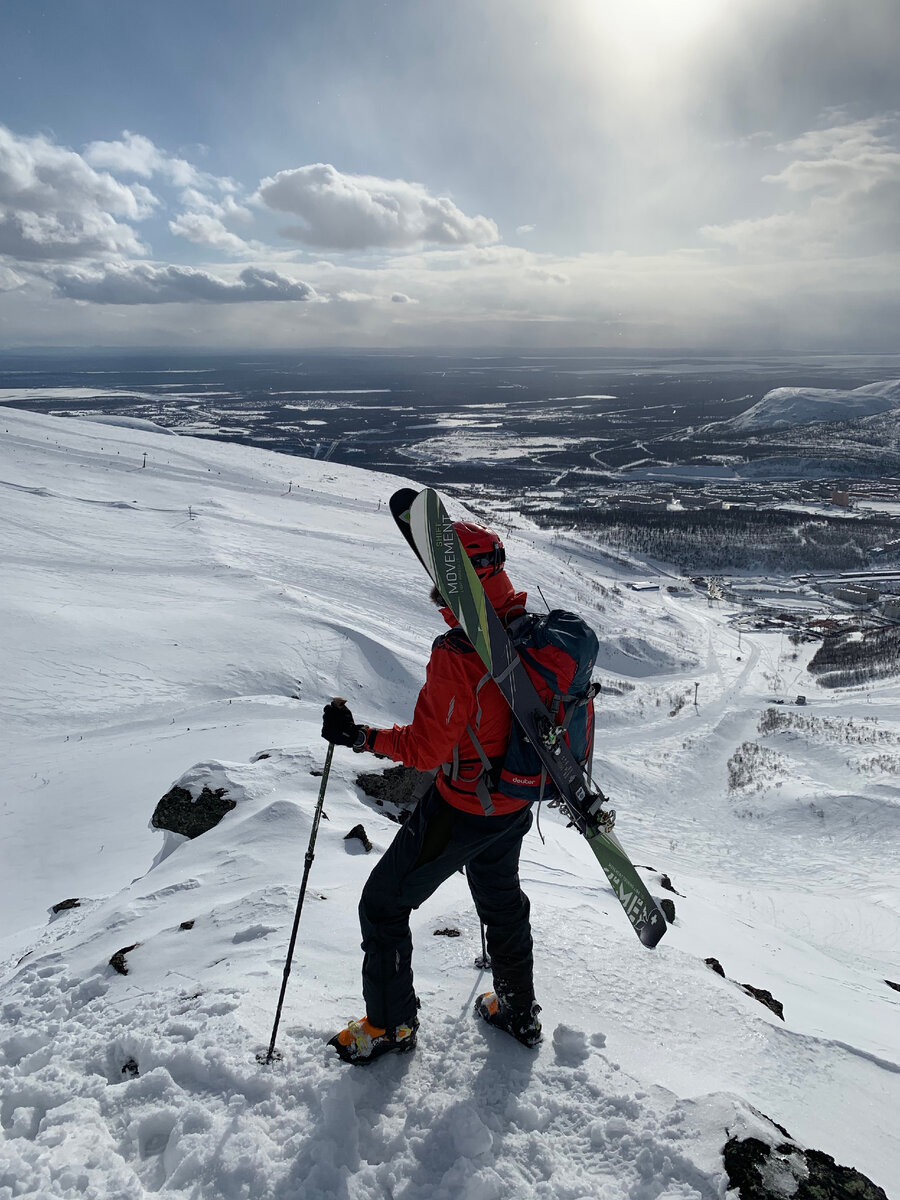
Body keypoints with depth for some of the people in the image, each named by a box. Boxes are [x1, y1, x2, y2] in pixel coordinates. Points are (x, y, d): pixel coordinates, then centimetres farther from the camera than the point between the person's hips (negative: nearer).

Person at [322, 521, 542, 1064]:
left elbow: (426, 749, -27)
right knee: (501, 900, 29)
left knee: (384, 905, 12)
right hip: (516, 804, 8)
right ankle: (519, 1012, 48)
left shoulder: (458, 653, -30)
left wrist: (358, 735, -17)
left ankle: (392, 1023, 29)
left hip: (461, 810, -8)